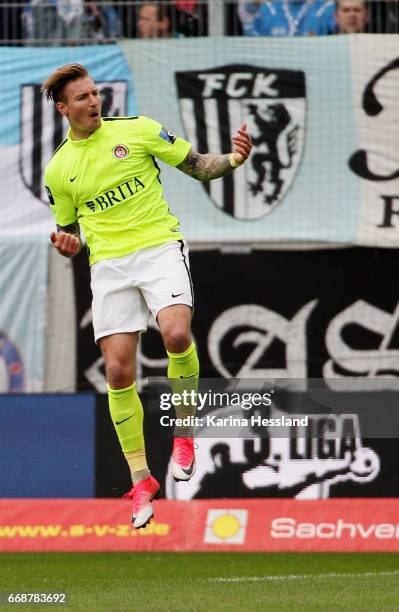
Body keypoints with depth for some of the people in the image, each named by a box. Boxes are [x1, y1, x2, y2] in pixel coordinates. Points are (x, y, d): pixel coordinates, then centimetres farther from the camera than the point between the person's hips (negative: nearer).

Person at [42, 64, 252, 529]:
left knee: (176, 333, -29)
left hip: (159, 247, -2)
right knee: (118, 372, -6)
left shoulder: (137, 130, 2)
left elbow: (197, 166, 8)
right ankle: (140, 479, 6)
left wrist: (232, 160, -12)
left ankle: (184, 434, -7)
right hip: (108, 264, 2)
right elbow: (71, 233, 19)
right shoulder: (58, 170, 9)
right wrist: (66, 245, -5)